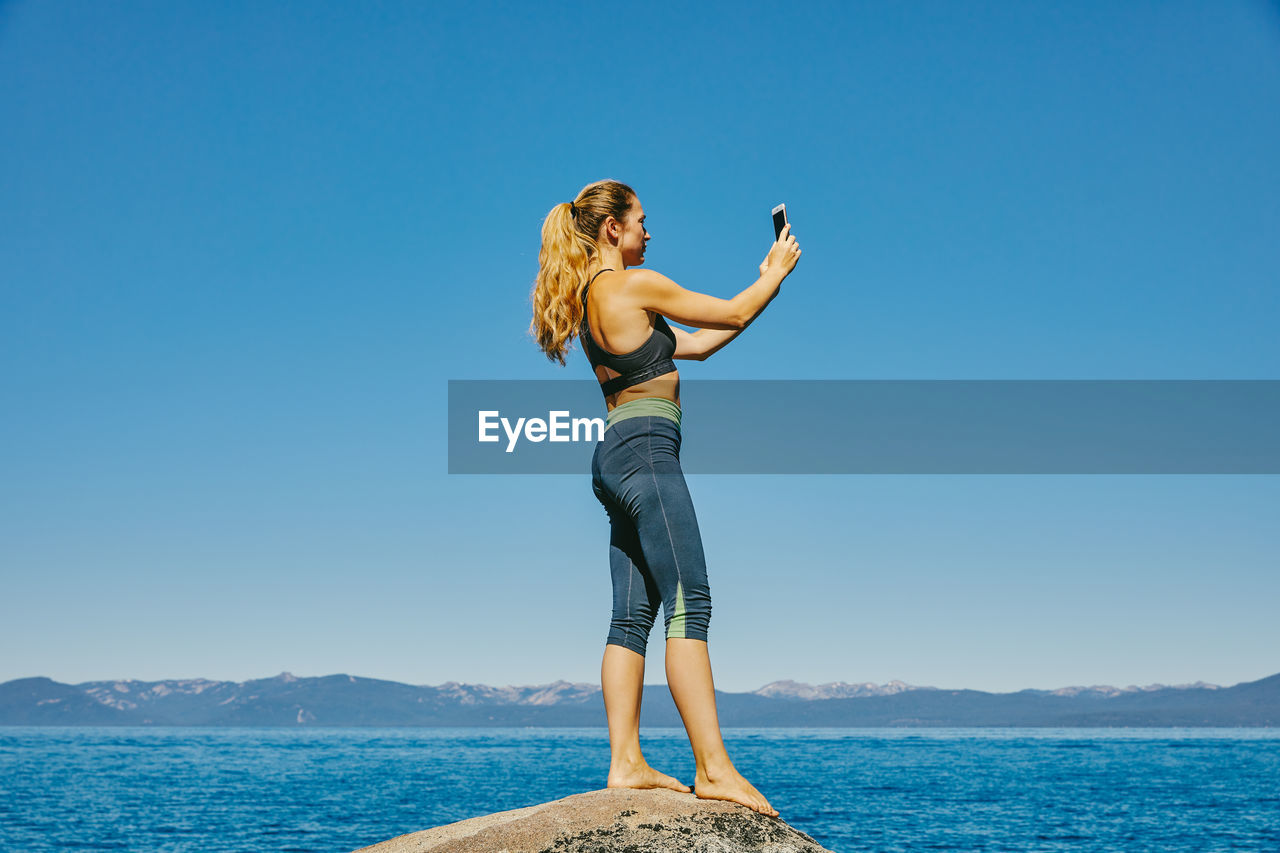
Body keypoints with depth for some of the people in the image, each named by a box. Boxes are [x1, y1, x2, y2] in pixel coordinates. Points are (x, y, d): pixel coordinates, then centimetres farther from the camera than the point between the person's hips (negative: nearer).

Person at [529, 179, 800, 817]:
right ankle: (713, 767, -20)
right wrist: (778, 270, 17)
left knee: (632, 616, 5)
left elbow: (696, 345, 25)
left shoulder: (591, 297, 21)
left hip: (616, 455, 10)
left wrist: (762, 285, 27)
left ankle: (626, 762, 2)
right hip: (645, 448, -10)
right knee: (689, 604, -15)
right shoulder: (634, 285, -6)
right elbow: (734, 314, 0)